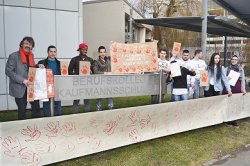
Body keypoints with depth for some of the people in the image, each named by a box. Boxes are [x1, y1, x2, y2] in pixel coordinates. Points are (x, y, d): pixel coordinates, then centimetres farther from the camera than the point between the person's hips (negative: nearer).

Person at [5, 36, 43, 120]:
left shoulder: (31, 55, 9)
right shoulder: (14, 56, -9)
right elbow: (8, 71, -13)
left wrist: (38, 66, -1)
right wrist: (22, 80, -20)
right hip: (19, 88, -5)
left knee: (36, 106, 5)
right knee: (22, 111, 6)